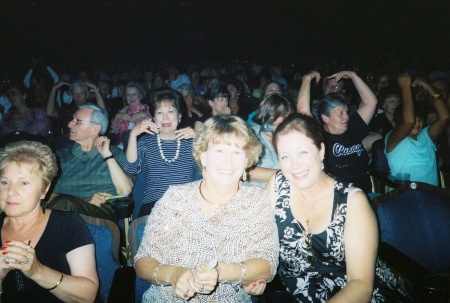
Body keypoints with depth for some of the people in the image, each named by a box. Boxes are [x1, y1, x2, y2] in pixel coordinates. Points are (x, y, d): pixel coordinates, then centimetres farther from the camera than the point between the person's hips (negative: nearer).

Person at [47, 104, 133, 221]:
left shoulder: (115, 153, 10)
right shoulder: (62, 155, 16)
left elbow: (125, 191, -5)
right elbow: (50, 195, 4)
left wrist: (107, 155, -5)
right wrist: (84, 200, -14)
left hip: (103, 212, -2)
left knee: (64, 203, -31)